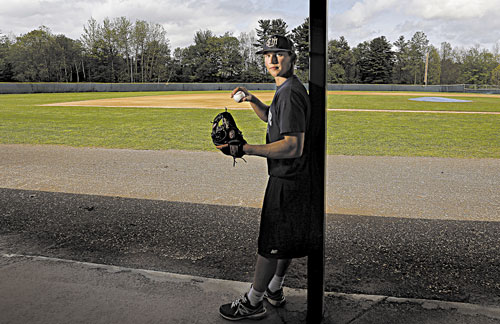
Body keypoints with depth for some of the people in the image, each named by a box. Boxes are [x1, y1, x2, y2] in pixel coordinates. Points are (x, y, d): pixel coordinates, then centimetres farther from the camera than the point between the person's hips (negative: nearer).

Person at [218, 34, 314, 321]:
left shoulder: (290, 93, -21)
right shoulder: (287, 89, 13)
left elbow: (294, 146, -29)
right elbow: (272, 119, 29)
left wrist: (248, 149, -33)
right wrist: (252, 99, 11)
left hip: (287, 180, -10)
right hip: (291, 177, 10)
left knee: (270, 241, 0)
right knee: (286, 239, 20)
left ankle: (253, 303, 13)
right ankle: (275, 290, 36)